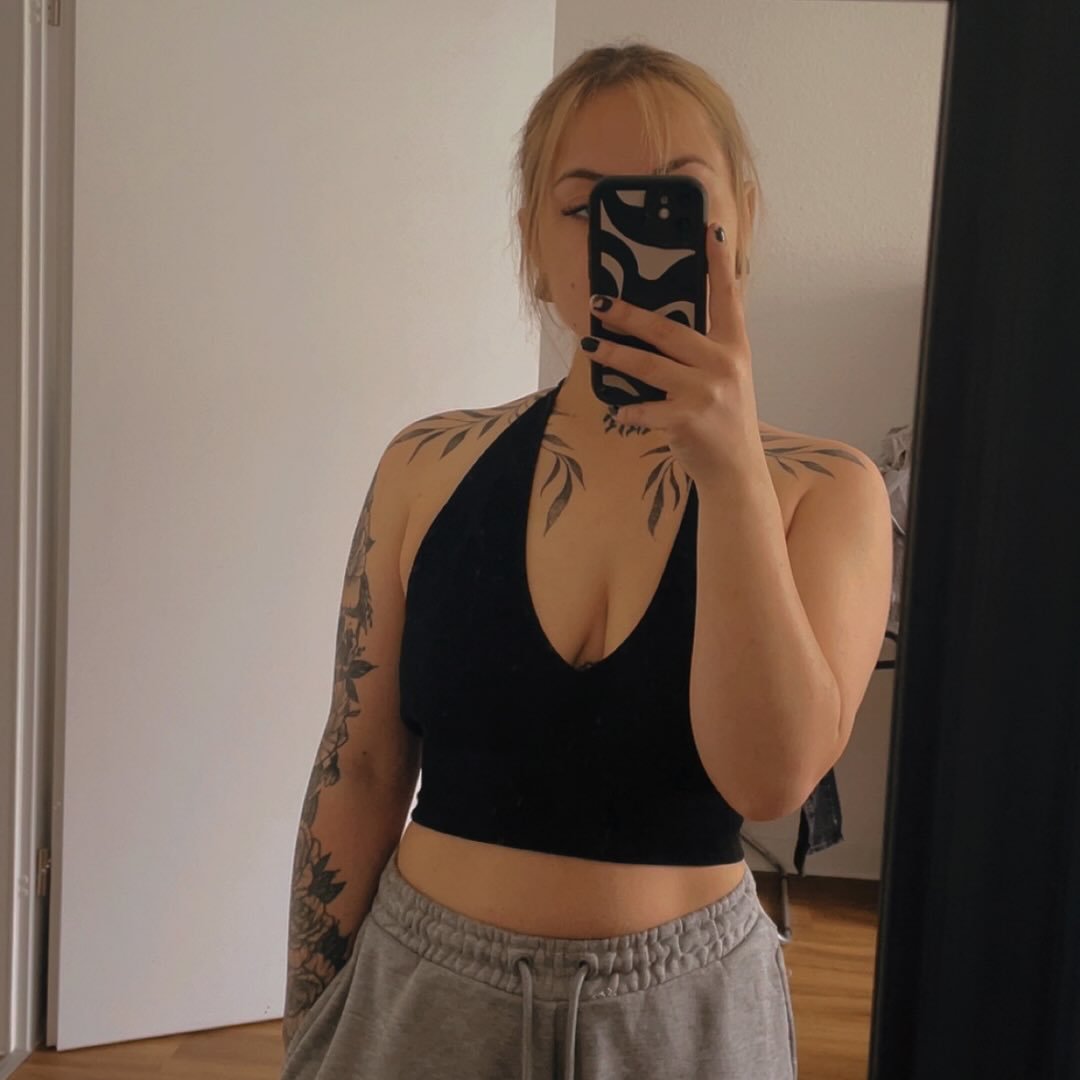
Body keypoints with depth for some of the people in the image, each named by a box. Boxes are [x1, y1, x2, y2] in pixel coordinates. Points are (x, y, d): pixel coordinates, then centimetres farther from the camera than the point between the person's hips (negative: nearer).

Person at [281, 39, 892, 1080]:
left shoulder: (819, 492, -9)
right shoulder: (428, 469, -6)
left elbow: (767, 780, -22)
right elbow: (361, 771, -1)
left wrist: (732, 467, -31)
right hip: (423, 991, 1)